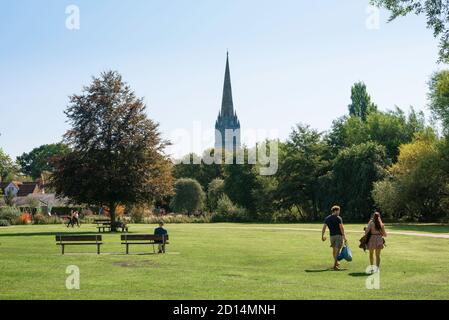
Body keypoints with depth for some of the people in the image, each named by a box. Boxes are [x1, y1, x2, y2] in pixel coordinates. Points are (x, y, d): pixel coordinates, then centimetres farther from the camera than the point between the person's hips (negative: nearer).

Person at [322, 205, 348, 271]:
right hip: (339, 236, -5)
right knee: (337, 250, -5)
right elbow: (341, 227, -13)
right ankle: (335, 265, -11)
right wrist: (344, 236, -10)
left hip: (332, 236, 5)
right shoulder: (338, 218, -7)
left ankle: (336, 263, 34)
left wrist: (322, 236, 11)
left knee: (334, 249, 20)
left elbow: (324, 227, 5)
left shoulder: (327, 218, 7)